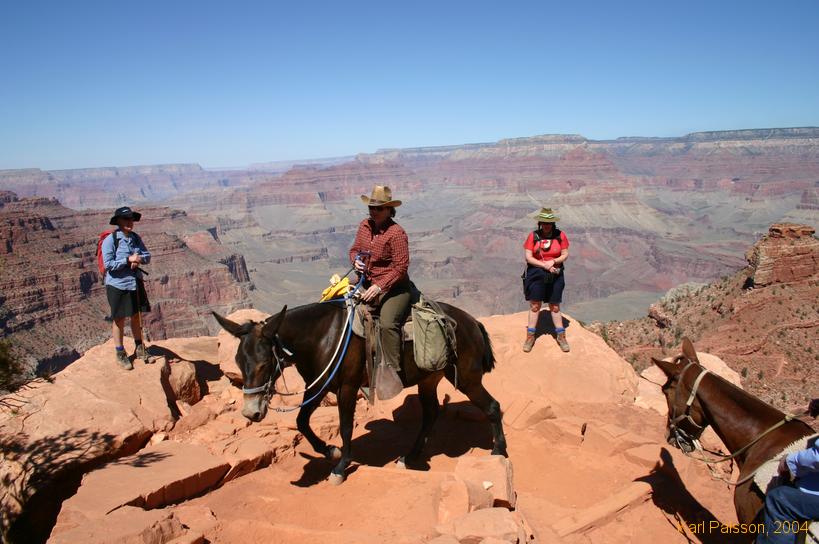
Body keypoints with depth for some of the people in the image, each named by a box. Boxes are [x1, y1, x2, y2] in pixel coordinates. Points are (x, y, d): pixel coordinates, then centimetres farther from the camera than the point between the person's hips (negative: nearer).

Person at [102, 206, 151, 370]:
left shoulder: (135, 238, 3)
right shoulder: (110, 240, -15)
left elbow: (147, 256, 3)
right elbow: (108, 264, -18)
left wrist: (139, 259, -18)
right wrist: (128, 260, -24)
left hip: (135, 283, 5)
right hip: (118, 285, -5)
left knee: (136, 316, 15)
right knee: (119, 319, 7)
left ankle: (139, 349, 31)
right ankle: (120, 354, 21)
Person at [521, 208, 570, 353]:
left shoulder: (560, 235, -3)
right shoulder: (533, 236, -6)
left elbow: (565, 255, 0)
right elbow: (528, 257, -8)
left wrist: (553, 261, -18)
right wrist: (545, 265, -15)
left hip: (555, 275, 1)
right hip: (536, 274, -1)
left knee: (555, 306, 10)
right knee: (534, 305, 4)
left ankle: (561, 336, 22)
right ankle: (530, 337, 14)